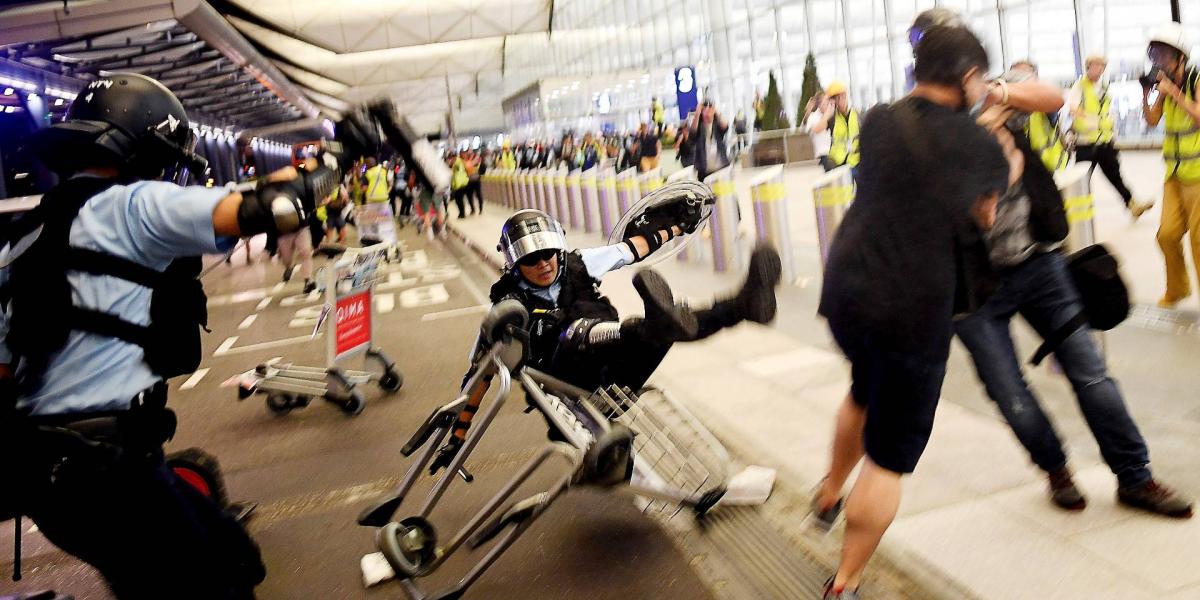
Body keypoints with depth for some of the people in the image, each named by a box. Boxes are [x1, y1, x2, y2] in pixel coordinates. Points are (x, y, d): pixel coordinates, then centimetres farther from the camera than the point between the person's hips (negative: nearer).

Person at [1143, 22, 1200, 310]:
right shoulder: (1165, 83, 6)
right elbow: (1152, 121, 6)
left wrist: (1173, 91, -23)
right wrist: (1146, 94, -7)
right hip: (1174, 172, 6)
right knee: (1168, 234, 8)